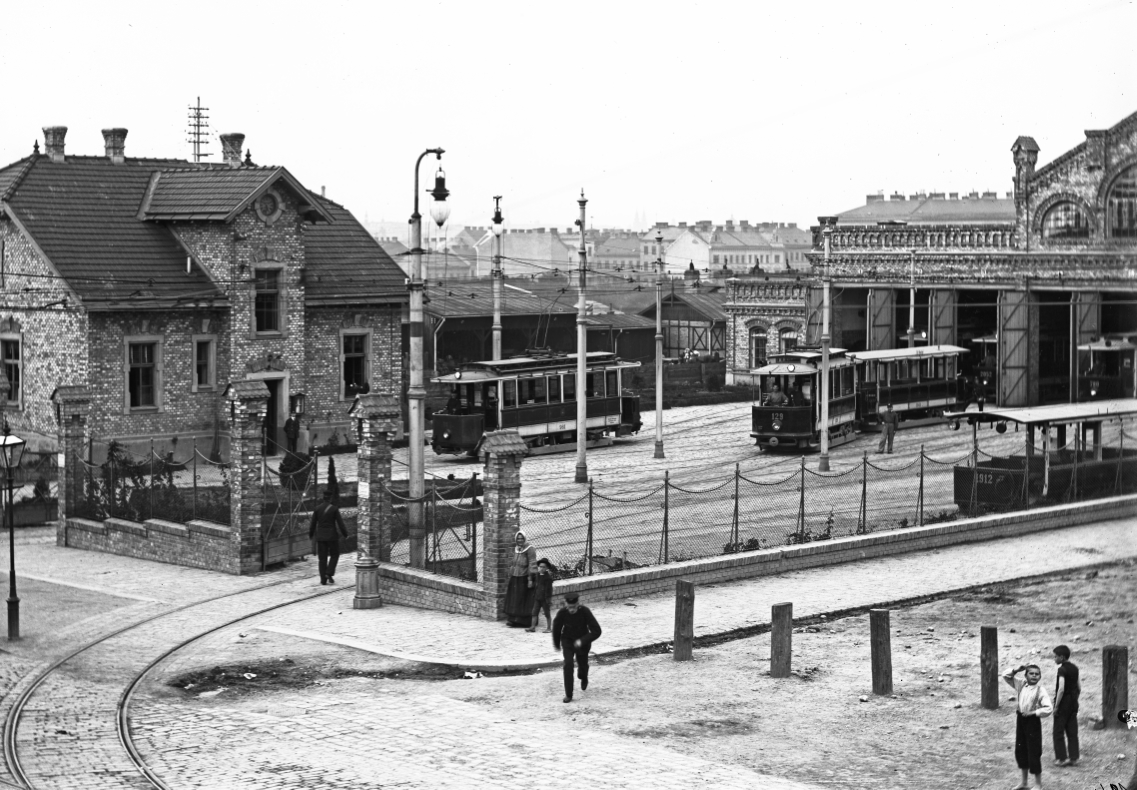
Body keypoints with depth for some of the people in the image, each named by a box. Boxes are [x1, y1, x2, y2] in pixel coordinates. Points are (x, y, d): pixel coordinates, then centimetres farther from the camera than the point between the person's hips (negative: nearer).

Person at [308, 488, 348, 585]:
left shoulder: (317, 508, -2)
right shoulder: (334, 509, -10)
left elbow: (313, 523, 3)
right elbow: (340, 523, -9)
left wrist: (310, 534, 18)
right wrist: (345, 535, 2)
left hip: (320, 536, 3)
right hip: (332, 536, -3)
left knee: (322, 558, 8)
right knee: (334, 555, 14)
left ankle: (323, 579, 6)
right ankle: (329, 574, -4)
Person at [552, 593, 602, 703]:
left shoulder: (585, 612, -27)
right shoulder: (562, 613, -23)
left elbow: (596, 631, -28)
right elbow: (556, 628, -1)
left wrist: (582, 641, -38)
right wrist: (556, 644, 13)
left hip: (582, 643, 0)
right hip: (567, 641, 0)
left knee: (583, 665, 16)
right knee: (568, 665, -18)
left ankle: (583, 678, 55)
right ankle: (568, 695, -10)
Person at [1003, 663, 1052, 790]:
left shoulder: (1041, 691, -14)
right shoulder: (1021, 684, 1)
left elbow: (1048, 709, -19)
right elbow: (1006, 676, 4)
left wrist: (1033, 713, -19)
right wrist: (1017, 670, -8)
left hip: (1033, 721, -6)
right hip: (1020, 719, 6)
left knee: (1034, 753, 0)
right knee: (1020, 751, 14)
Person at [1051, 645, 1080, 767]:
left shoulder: (1062, 669, -17)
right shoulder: (1074, 668, 7)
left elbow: (1061, 689, -24)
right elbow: (1079, 687, 13)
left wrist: (1056, 706, -18)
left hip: (1063, 703, -8)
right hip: (1073, 703, 8)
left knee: (1059, 732, 2)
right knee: (1072, 731, 11)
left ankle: (1061, 758, 4)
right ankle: (1074, 758, 13)